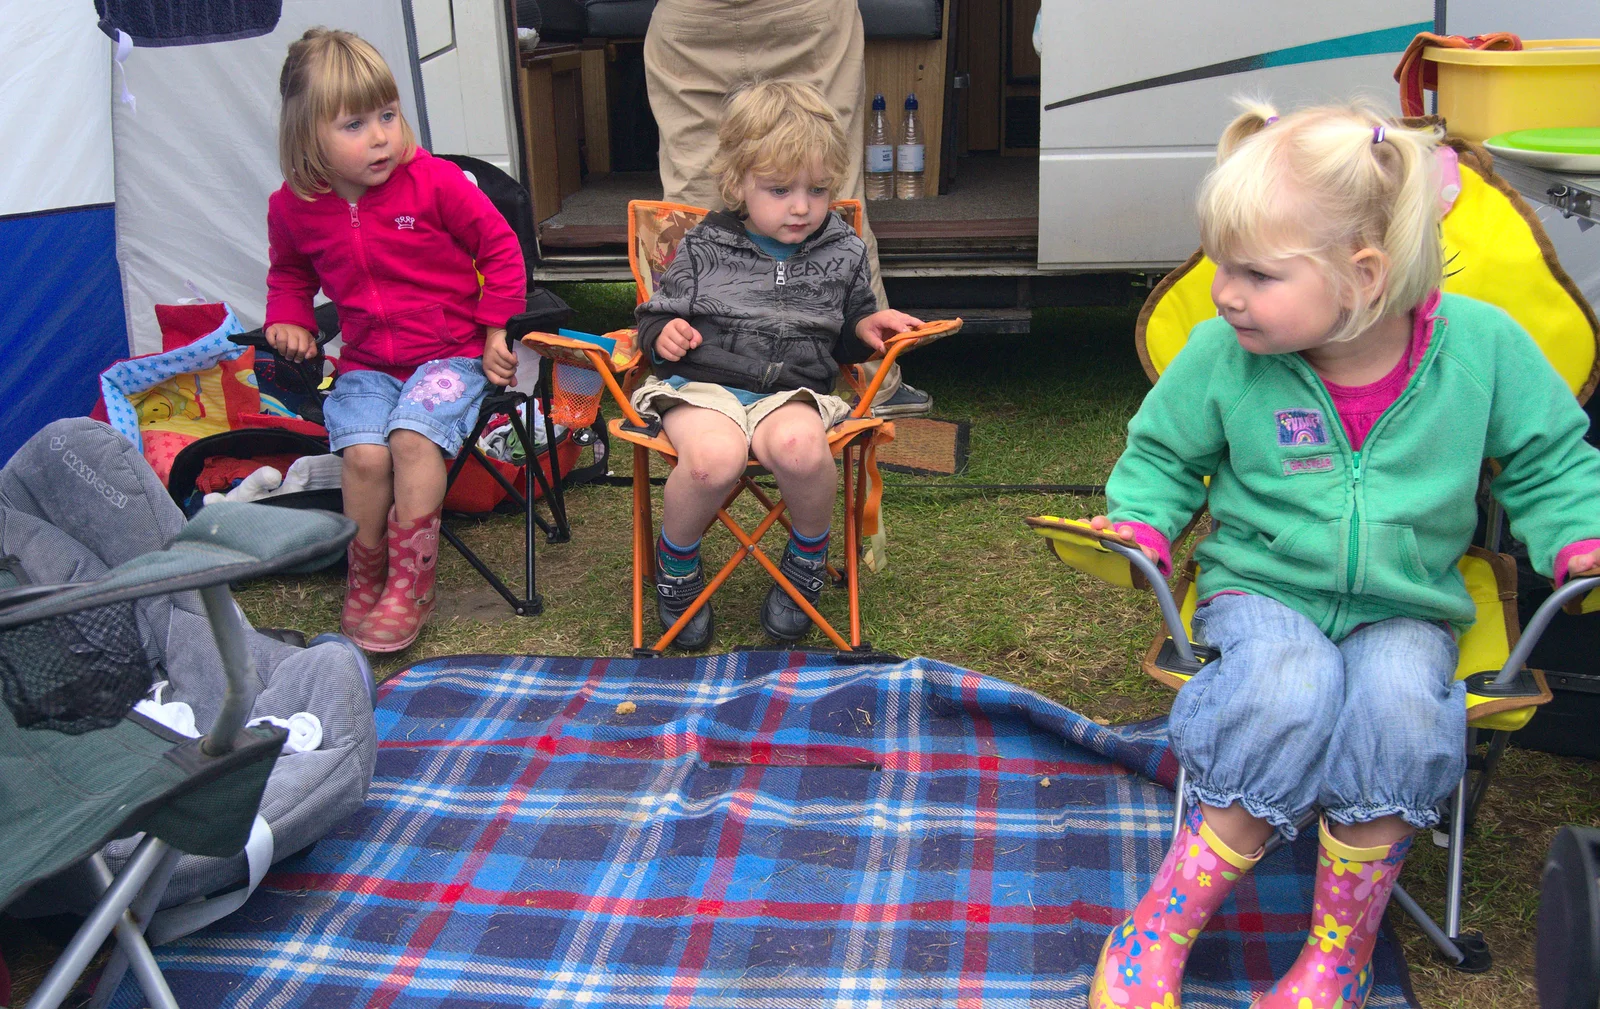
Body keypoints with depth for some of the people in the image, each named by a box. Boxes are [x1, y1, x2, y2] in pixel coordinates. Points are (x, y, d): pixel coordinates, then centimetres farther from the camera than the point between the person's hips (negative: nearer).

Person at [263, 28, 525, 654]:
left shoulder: (433, 181, -10)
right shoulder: (293, 207, 0)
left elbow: (499, 247, 1)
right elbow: (289, 272, 24)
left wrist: (497, 331, -1)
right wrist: (287, 319, 6)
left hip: (451, 350, -3)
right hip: (366, 362, 3)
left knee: (414, 436, -30)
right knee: (364, 451, -24)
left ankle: (410, 588, -15)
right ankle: (364, 583, 0)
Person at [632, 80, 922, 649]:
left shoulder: (843, 254, 14)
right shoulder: (705, 249, 8)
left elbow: (846, 337, 27)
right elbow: (657, 315, 16)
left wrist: (866, 327, 3)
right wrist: (664, 334, -7)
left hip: (792, 392, 1)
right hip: (702, 384, -1)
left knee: (798, 445, -37)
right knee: (716, 455, -36)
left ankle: (808, 556, -3)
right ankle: (677, 561, -2)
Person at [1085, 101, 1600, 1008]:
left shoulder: (1482, 345, -9)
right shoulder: (1223, 355, -10)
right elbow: (1162, 453, 7)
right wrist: (1142, 524, -10)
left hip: (1406, 606, 1)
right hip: (1262, 586, 0)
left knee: (1398, 699, -34)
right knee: (1289, 689, -35)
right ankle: (1164, 931, -20)